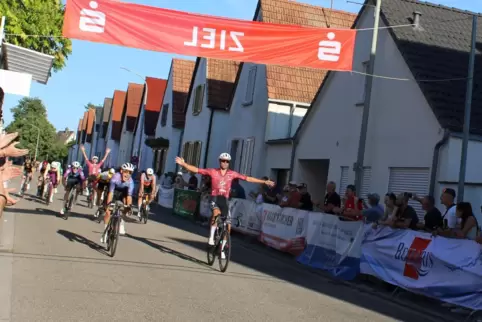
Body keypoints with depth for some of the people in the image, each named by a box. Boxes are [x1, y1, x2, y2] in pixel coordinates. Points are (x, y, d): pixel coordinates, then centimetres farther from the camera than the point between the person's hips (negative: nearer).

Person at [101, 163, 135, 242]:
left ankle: (121, 223, -6)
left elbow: (129, 195, -33)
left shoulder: (130, 181, -30)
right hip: (114, 192, -2)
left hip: (122, 192, 2)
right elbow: (111, 192, -37)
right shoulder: (115, 177, -35)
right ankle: (105, 231, 5)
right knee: (108, 211, -10)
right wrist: (108, 204, -44)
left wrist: (129, 205, -47)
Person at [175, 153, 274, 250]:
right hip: (214, 199, -3)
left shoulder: (232, 174, 2)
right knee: (217, 213, -37)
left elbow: (248, 178, 4)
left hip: (224, 200, 3)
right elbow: (196, 170, -5)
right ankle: (211, 237, -20)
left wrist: (264, 182, 4)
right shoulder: (213, 171, -2)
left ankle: (222, 248, 21)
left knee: (228, 226, 2)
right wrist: (183, 164, -16)